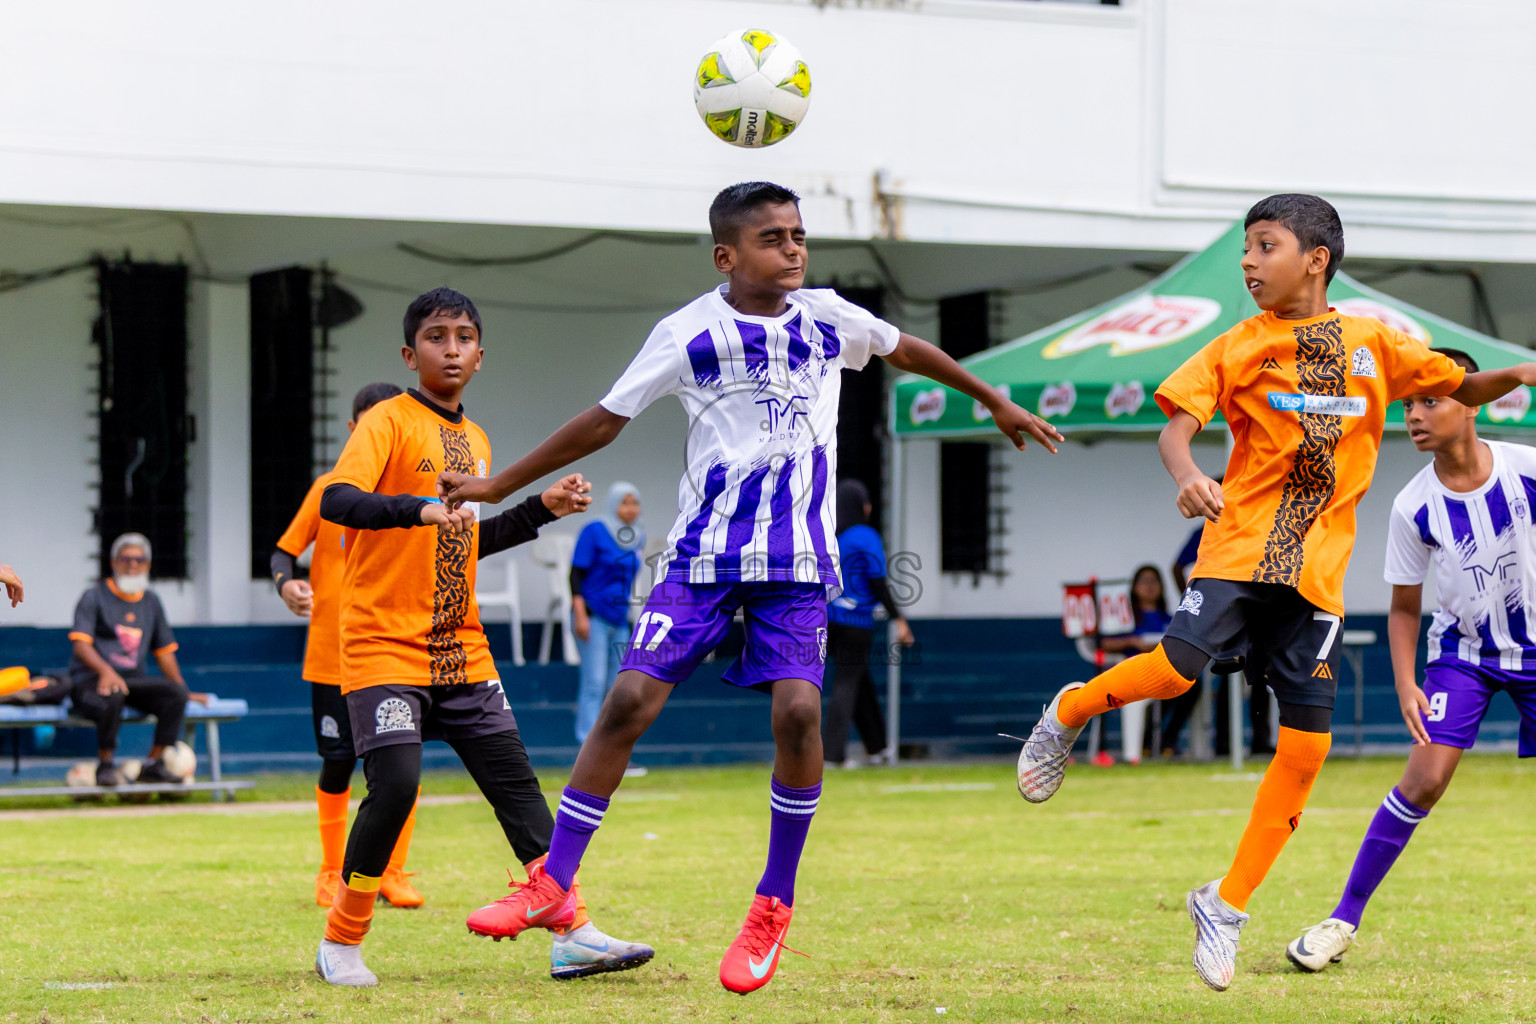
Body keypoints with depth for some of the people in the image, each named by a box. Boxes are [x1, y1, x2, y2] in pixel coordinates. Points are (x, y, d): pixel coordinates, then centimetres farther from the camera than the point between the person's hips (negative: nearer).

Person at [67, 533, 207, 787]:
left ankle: (153, 765, -14)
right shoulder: (94, 597, 1)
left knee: (175, 694, -20)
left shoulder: (151, 602, 19)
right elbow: (81, 643, -12)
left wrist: (183, 691, 15)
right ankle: (105, 765, -23)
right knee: (112, 697, -39)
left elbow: (164, 651, 22)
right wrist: (106, 670, -31)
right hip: (89, 680, -5)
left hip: (134, 680, 5)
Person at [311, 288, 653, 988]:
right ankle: (341, 943, 0)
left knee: (514, 779, 2)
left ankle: (572, 935, 2)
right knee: (395, 783, -17)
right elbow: (336, 499, -23)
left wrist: (543, 509, 17)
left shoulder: (475, 441, 16)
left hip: (460, 652, 7)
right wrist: (420, 508, -37)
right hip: (384, 643, -7)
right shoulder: (388, 422, -7)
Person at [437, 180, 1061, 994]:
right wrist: (498, 486, 2)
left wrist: (997, 403, 34)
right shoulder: (691, 333, -4)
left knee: (797, 708, -17)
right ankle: (553, 886, 0)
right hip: (704, 549, -1)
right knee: (630, 698, -11)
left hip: (798, 559, 1)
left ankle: (774, 907, -2)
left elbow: (905, 351, 24)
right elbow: (604, 421, 2)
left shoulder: (828, 317, 5)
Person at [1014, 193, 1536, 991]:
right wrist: (1186, 475, -27)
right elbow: (1177, 425, -5)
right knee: (1177, 667, -26)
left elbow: (1461, 391, 18)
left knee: (1306, 746, -3)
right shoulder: (1239, 348, 4)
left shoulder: (1372, 344, 10)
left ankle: (1226, 905, 11)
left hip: (1317, 570, 2)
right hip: (1239, 549, -2)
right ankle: (1068, 713, 7)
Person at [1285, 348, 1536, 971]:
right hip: (1462, 651, -1)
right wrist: (1406, 685, -14)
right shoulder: (1414, 509, -14)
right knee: (1425, 778, -14)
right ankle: (1345, 920, -6)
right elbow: (1404, 609, -3)